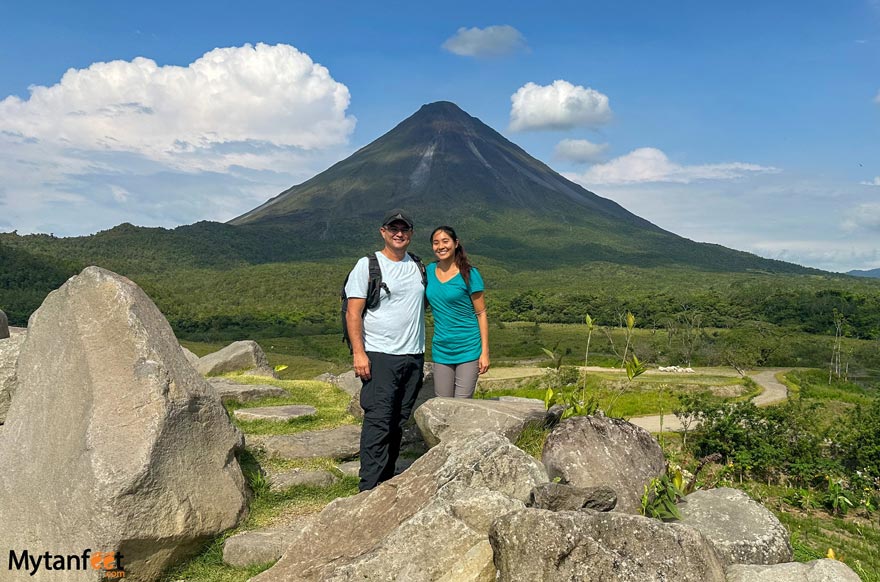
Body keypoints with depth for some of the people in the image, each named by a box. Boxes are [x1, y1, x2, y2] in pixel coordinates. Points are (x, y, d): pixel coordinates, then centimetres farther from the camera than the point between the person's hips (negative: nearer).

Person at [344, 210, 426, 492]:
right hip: (379, 356, -5)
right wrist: (358, 353, -16)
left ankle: (388, 479, 21)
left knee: (399, 421, 10)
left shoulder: (418, 267, 13)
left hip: (414, 356, 6)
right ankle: (369, 488, -8)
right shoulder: (368, 265, -2)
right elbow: (353, 313, -7)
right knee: (378, 421, -11)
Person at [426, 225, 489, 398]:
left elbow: (481, 313, -6)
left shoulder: (469, 274, -7)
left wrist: (485, 352, -10)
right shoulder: (429, 271, 6)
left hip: (468, 349, -4)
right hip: (441, 350, 4)